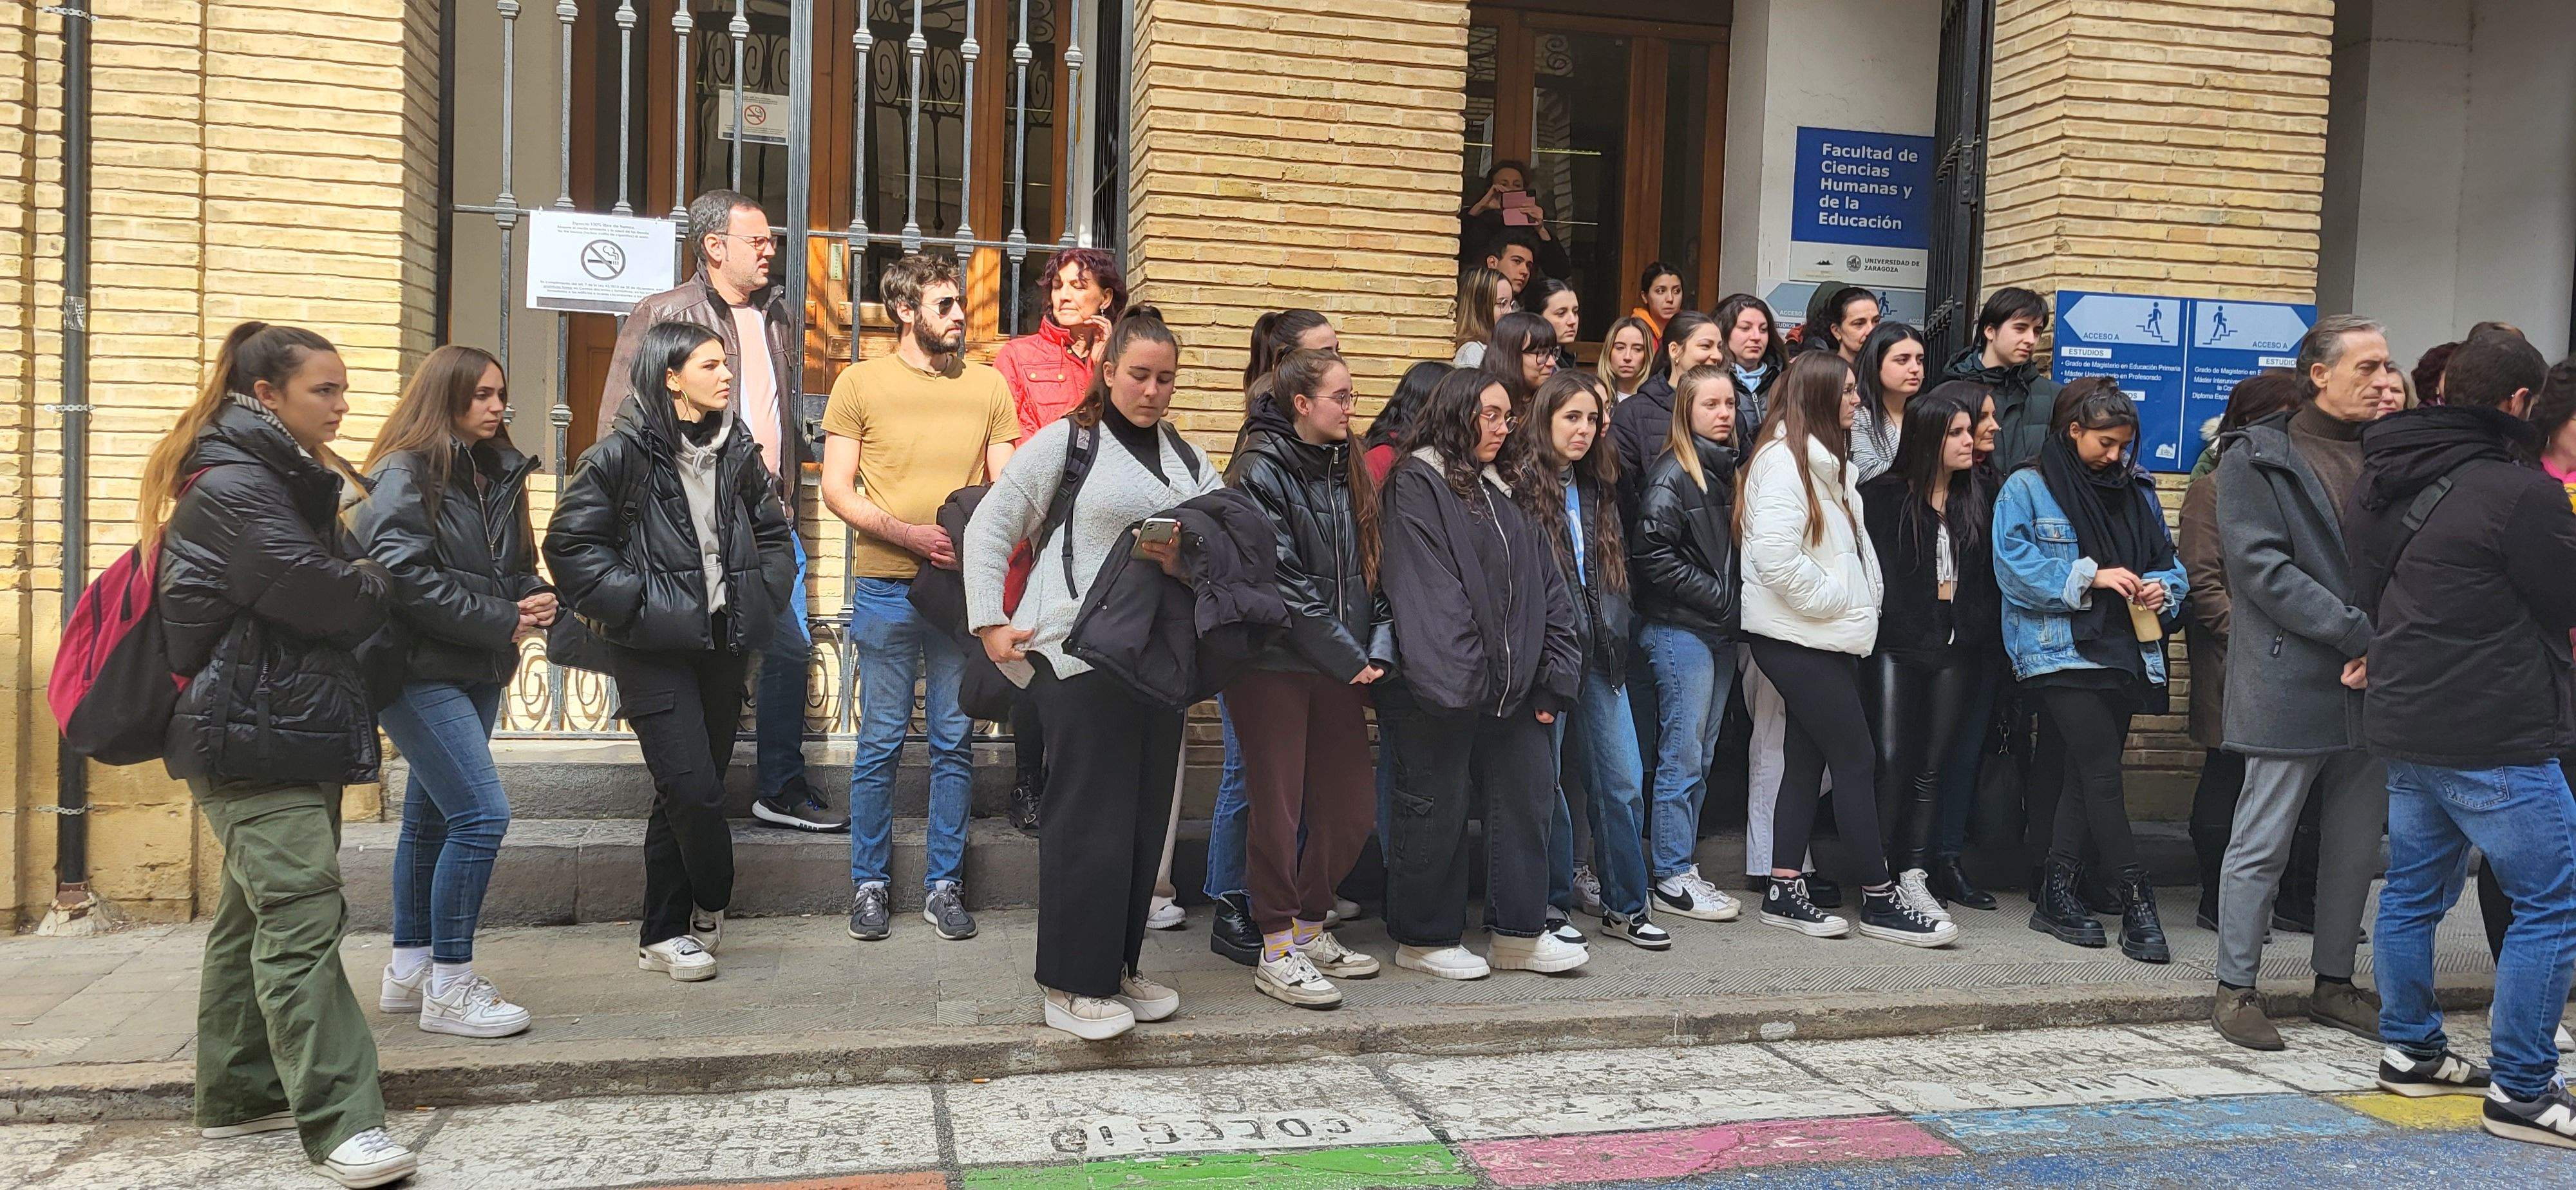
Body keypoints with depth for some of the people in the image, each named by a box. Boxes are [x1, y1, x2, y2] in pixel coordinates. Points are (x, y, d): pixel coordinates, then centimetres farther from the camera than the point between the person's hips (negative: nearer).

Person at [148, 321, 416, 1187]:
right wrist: (375, 586, 0)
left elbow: (350, 579, 17)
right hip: (253, 740, -10)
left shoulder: (290, 479, 18)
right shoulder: (230, 489, -14)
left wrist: (358, 586, -4)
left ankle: (240, 1096, 26)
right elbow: (333, 600, -19)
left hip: (295, 733, 10)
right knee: (301, 919, -15)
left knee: (256, 914, 15)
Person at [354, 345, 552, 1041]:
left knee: (431, 818, 15)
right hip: (422, 672, -8)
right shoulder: (405, 474, -10)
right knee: (482, 814, -14)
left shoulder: (498, 475, 14)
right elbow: (403, 575, -20)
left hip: (477, 673, 8)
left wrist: (536, 600, -3)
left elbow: (518, 567, 20)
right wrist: (500, 620, -17)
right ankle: (449, 988, -5)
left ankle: (408, 972, 25)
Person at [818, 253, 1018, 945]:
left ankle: (944, 884, 16)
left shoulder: (988, 386, 9)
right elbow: (837, 490, -1)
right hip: (886, 588, -2)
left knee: (954, 743, 6)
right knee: (881, 743, 4)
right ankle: (870, 883, 17)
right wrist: (909, 534, -15)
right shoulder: (861, 383, 3)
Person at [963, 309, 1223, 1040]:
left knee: (1145, 815, 9)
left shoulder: (1187, 459, 17)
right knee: (1089, 819, -5)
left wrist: (1192, 559, -13)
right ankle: (1071, 984, 5)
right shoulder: (1064, 443, 1)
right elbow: (988, 529, 0)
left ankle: (1118, 967, 22)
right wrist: (990, 623, -9)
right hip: (1082, 656, -6)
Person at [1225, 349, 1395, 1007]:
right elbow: (1282, 581, -15)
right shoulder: (1263, 470, -9)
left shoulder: (1345, 471, 13)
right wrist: (1350, 657, -13)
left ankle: (1309, 927, 27)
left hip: (1340, 672, 7)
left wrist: (1378, 650, -3)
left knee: (1351, 806, 9)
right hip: (1275, 664, -7)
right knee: (1279, 809, -1)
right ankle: (1276, 952, 11)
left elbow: (1370, 569, 11)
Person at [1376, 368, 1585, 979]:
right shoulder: (1417, 484, -6)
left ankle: (1521, 933, 22)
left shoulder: (1502, 489, 17)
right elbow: (1427, 591, -16)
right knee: (1436, 810, 3)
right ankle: (1425, 937, 17)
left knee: (1527, 799, 10)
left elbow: (1546, 586, 14)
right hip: (1441, 691, -7)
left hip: (1512, 689, 8)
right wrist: (1460, 679, -21)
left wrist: (1555, 676, 6)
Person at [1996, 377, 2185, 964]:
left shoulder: (2137, 492, 15)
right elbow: (2015, 566, -11)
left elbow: (2168, 562, 17)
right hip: (2060, 651, -6)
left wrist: (2161, 588, -6)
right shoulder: (2027, 488, -2)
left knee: (2086, 773, 7)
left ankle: (2057, 894, 14)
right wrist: (2091, 575, -17)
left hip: (2123, 652, 6)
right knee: (2102, 770, -13)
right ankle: (2136, 903, -9)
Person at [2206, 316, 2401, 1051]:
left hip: (2373, 682, 6)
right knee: (2263, 844, 0)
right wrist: (2361, 635, -18)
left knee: (2357, 845, 12)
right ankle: (2235, 989, 10)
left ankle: (2334, 983, 26)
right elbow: (2264, 568, -13)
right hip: (2292, 680, -6)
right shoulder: (2256, 459, -4)